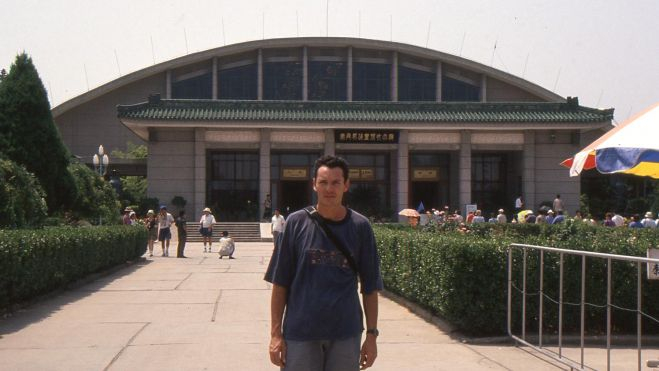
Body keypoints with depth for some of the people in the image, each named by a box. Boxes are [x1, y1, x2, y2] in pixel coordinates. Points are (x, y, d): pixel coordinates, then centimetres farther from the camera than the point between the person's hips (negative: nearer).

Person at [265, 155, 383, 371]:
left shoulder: (360, 227, 1)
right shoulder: (296, 223, -1)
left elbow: (370, 287, 5)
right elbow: (280, 283, 1)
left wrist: (372, 335, 2)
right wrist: (276, 334, -2)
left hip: (345, 334, 1)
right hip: (300, 331, -1)